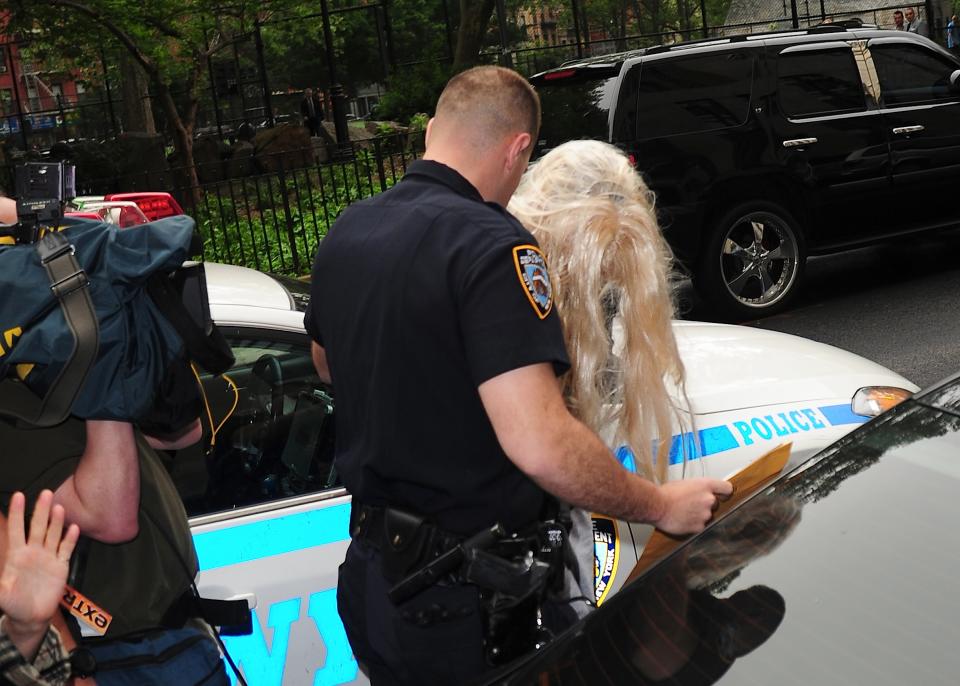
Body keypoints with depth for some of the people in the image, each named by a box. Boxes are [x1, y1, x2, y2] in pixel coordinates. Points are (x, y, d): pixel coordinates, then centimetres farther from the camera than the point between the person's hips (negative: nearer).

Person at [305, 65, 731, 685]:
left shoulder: (345, 233, 2)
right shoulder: (490, 243, -22)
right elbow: (539, 443, -32)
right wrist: (661, 506, -18)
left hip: (371, 573, 7)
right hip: (466, 594, -7)